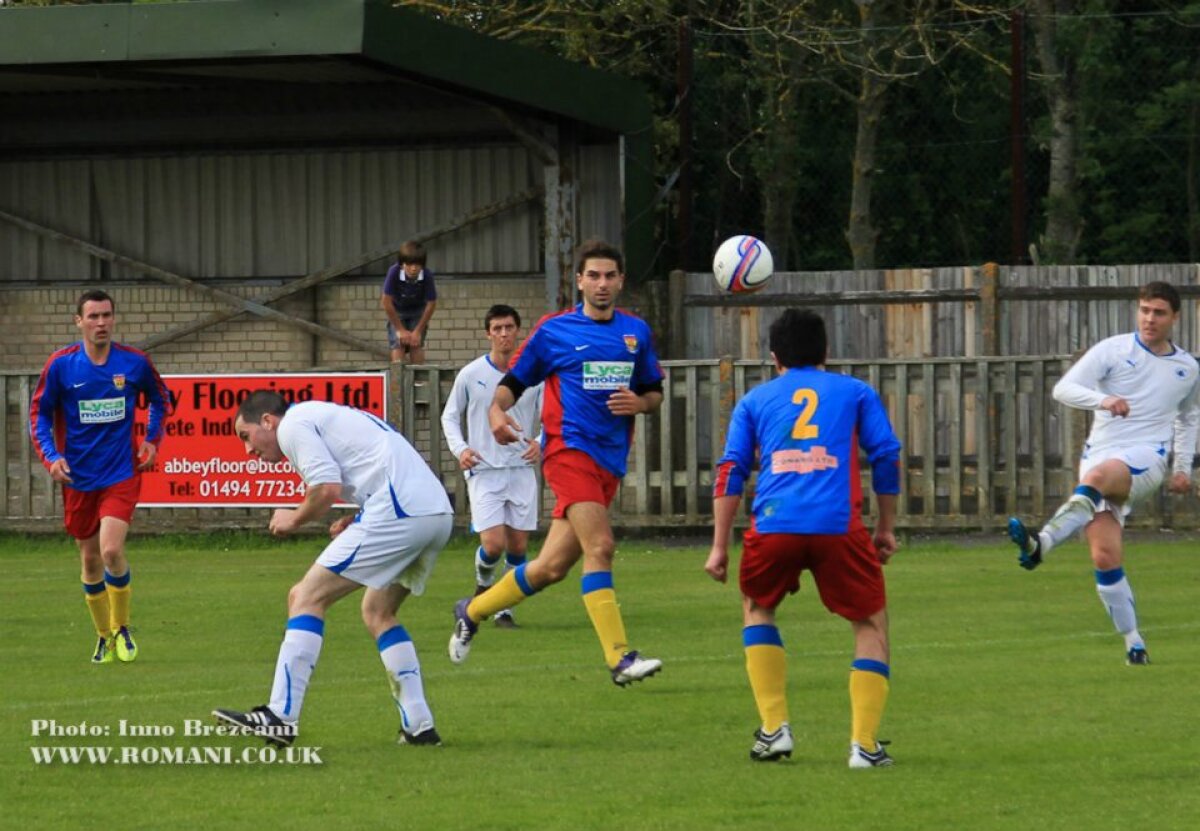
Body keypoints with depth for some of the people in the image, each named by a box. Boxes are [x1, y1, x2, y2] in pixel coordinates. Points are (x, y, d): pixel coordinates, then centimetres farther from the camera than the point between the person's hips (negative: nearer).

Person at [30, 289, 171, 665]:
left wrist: (152, 440, 2)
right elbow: (39, 413, 3)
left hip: (122, 473, -1)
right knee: (90, 559, 8)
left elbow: (160, 399, 15)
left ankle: (122, 629, 3)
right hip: (79, 478, 2)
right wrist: (51, 457, -10)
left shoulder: (135, 362, -4)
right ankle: (104, 637, 27)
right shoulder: (60, 365, -6)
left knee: (111, 549, -18)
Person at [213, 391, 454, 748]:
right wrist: (356, 522, 18)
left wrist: (295, 519, 8)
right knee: (377, 612, 23)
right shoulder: (326, 417, 31)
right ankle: (419, 727, 17)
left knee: (306, 597, -4)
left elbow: (327, 488, -11)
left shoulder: (292, 425, 3)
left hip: (399, 512, -9)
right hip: (439, 514, 9)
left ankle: (280, 717, -10)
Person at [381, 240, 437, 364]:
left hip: (418, 311, 0)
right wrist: (400, 329, -18)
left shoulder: (427, 276, -30)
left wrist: (418, 331, -13)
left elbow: (431, 304, -17)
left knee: (416, 345, -11)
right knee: (398, 346, -13)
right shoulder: (394, 273, -34)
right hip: (397, 312, 0)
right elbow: (386, 301, -25)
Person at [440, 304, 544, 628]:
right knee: (494, 544, -14)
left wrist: (540, 443, -11)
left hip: (521, 469, 2)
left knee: (518, 546, 0)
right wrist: (460, 449, -7)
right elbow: (450, 416, 10)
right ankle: (482, 584, 19)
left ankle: (504, 609, 15)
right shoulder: (471, 375, 0)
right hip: (484, 471, -2)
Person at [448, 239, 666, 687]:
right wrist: (497, 410, -13)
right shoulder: (554, 330, 2)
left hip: (610, 462, 5)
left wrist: (640, 403, -4)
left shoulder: (636, 331, 12)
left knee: (552, 567, 7)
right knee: (599, 545, -22)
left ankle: (472, 611, 29)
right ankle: (619, 658, -26)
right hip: (569, 448, -5)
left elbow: (655, 393, 19)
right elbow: (514, 379, 7)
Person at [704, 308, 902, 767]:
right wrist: (886, 528, 20)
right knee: (871, 623, 15)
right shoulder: (855, 392, 19)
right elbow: (887, 456, 12)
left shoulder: (755, 399, 21)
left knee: (757, 608, 27)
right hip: (839, 524, -1)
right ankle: (864, 744, 2)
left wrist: (719, 545, 12)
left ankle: (774, 728, 16)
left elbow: (731, 470, 13)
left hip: (774, 524, 1)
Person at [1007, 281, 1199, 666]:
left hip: (1146, 460, -1)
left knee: (1097, 476, -37)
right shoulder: (1113, 350, 5)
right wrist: (1103, 400, -23)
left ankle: (1040, 545, -53)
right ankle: (1134, 645, -1)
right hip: (1100, 454, 1)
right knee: (1105, 557, -13)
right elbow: (1063, 389, -5)